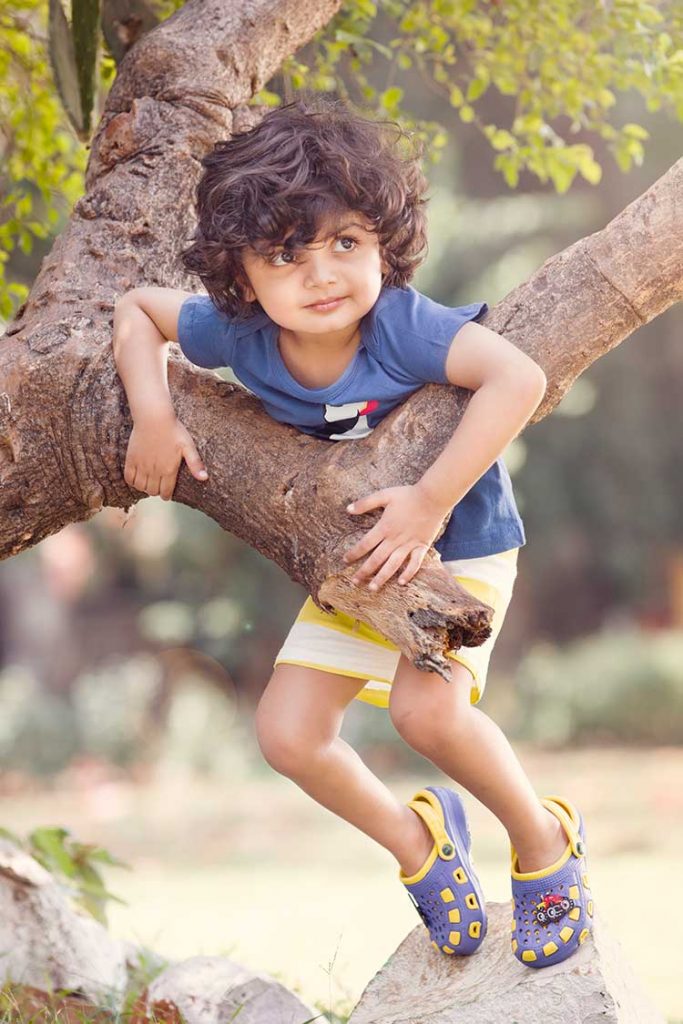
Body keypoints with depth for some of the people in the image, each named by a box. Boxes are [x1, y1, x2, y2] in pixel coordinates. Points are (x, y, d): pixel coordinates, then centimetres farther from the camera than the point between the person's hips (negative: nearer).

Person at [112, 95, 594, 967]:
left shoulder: (403, 324, -32)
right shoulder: (240, 335, -17)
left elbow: (520, 378, -44)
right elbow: (136, 308, 1)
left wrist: (430, 502, -41)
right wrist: (154, 418, -15)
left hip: (461, 544, -6)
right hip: (352, 558, 6)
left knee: (425, 707, -28)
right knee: (287, 733, -4)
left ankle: (544, 841, 0)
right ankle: (415, 840, 24)